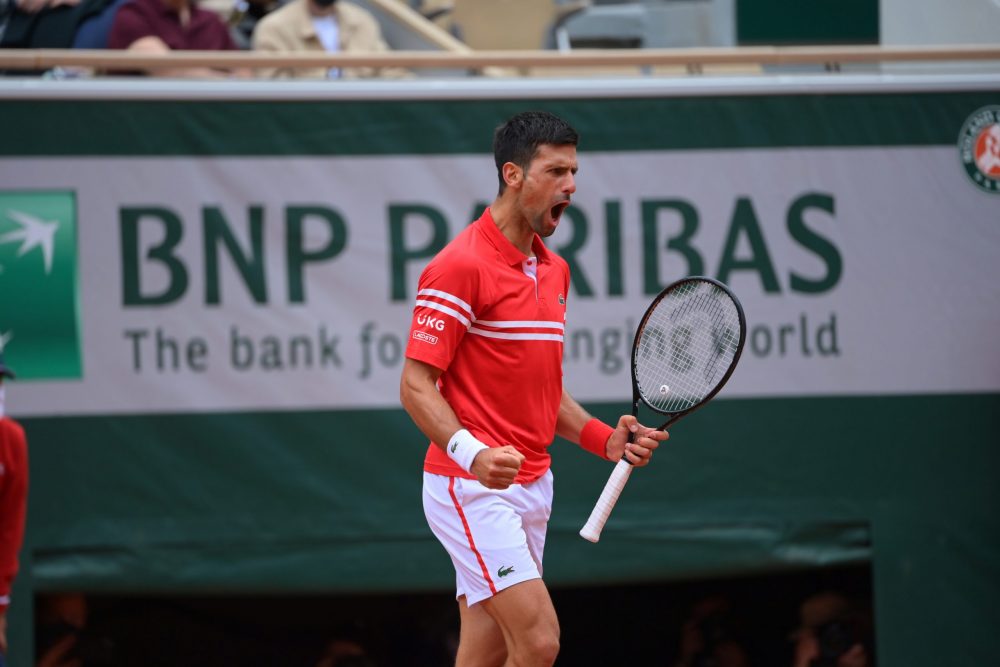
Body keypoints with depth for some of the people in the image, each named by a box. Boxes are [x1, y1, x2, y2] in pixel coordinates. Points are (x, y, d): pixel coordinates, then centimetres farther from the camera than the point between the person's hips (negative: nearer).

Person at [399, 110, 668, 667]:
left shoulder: (555, 271, 15)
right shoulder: (462, 266, -13)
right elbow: (416, 385, -15)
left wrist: (606, 439, 8)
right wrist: (472, 454, -30)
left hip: (530, 487, 9)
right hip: (472, 489, -9)